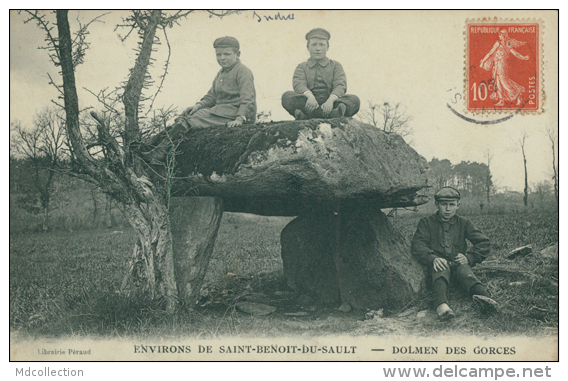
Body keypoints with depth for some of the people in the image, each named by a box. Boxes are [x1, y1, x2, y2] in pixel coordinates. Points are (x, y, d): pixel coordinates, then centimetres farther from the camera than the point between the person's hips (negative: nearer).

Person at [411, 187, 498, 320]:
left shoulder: (463, 223, 16)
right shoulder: (426, 223, 11)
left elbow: (484, 243, 9)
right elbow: (417, 245, -4)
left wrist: (469, 257, -9)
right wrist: (433, 258, -24)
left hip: (458, 263, 2)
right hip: (438, 264, -2)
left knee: (464, 270, -33)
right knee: (442, 269, -37)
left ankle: (483, 297, -65)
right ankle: (441, 305, -66)